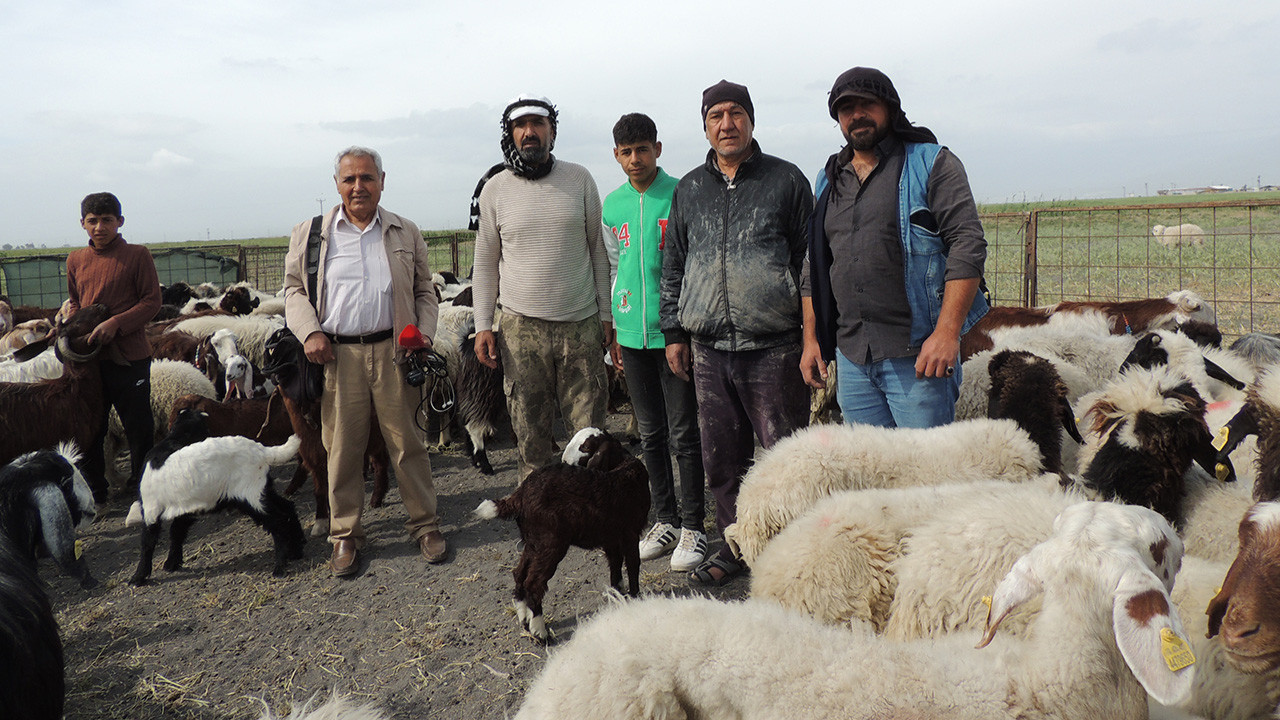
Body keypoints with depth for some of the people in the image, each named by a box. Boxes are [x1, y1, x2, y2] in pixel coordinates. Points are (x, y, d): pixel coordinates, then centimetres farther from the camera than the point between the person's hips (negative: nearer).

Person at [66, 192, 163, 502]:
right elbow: (75, 303, 21)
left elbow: (152, 301, -8)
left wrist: (115, 323, -19)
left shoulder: (137, 256, -5)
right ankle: (94, 491, 27)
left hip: (129, 357, -5)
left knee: (139, 429, 4)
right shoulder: (75, 261, 9)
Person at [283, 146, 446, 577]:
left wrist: (425, 333, 0)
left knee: (407, 442, 3)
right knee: (342, 448, 5)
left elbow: (424, 291, 16)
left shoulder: (406, 234, 12)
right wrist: (309, 332, -4)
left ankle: (425, 525, 16)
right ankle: (345, 534, 17)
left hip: (393, 352, 0)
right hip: (337, 356, 0)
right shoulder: (309, 234, 9)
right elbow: (294, 289, 12)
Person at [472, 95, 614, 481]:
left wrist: (606, 313, 6)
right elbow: (485, 264, 10)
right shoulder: (495, 189, 5)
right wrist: (483, 325, 3)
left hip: (581, 326, 0)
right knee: (530, 434, 5)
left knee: (589, 433, 1)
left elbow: (598, 250, 9)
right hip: (521, 329, 0)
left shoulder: (579, 180, 5)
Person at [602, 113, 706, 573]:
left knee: (684, 433, -1)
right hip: (633, 333, 5)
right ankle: (665, 520, 23)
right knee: (651, 433, 12)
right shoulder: (612, 205, 11)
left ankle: (692, 526, 10)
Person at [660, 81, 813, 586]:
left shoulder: (786, 180, 4)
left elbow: (811, 259, 3)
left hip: (773, 348, -4)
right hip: (709, 349, 4)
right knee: (721, 458, 9)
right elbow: (673, 264, 19)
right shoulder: (689, 189, 15)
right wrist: (674, 331, 14)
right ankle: (736, 546, 25)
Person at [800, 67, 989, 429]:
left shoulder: (931, 164, 1)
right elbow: (814, 266, 21)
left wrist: (946, 333, -17)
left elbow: (968, 246, -8)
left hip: (917, 354, -5)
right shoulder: (829, 180, 18)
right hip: (850, 355, 5)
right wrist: (811, 339, 13)